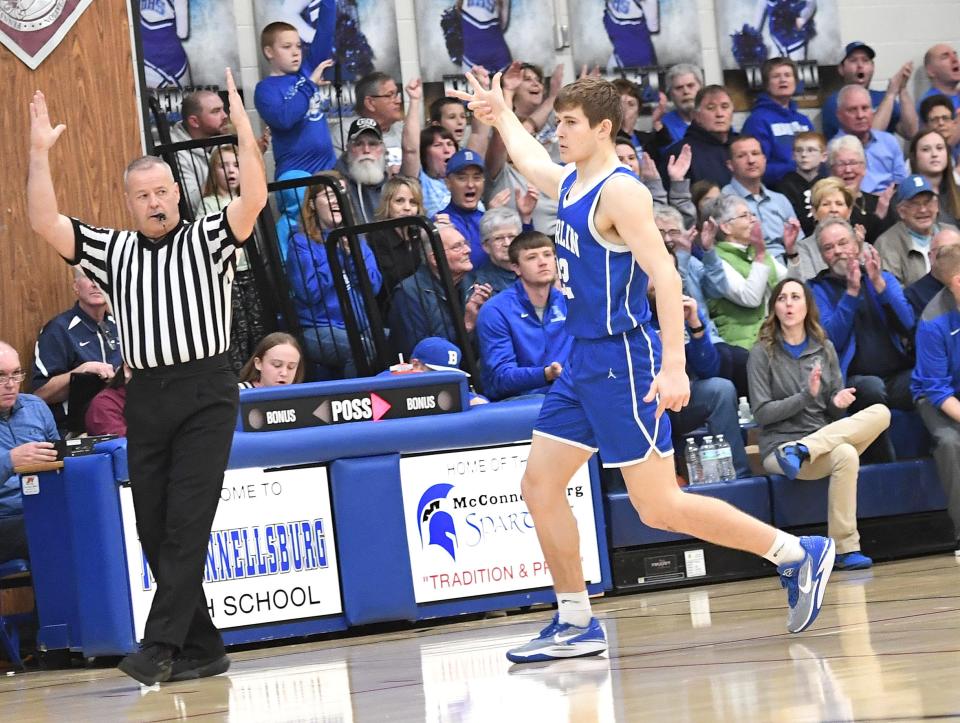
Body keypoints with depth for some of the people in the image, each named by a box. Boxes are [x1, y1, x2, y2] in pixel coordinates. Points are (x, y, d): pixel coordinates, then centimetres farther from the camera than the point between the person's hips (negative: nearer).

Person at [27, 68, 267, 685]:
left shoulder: (208, 239, 5)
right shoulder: (112, 252, 14)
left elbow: (254, 199, -12)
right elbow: (46, 223, 4)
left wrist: (243, 128, -19)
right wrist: (40, 153, -2)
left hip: (206, 391, -4)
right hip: (146, 397, 4)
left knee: (188, 519, -12)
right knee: (155, 528, 3)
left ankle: (161, 646, -15)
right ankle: (203, 649, 11)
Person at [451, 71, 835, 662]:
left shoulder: (619, 191, -15)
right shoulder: (570, 183, 11)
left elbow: (664, 274, -23)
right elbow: (531, 160, 38)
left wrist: (674, 366, -30)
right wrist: (500, 114, 48)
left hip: (624, 360, -9)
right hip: (585, 363, 9)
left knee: (660, 508, -8)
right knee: (540, 486, 7)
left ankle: (800, 555, 2)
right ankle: (576, 624, 15)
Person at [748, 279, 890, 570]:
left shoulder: (824, 348, 14)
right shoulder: (763, 352, 0)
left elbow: (834, 411, 17)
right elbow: (761, 413, -6)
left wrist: (839, 403, -9)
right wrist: (806, 396, -18)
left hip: (826, 437, 5)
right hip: (778, 447, -5)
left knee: (881, 412, -24)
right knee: (844, 455, -37)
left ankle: (802, 450, -31)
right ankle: (845, 549, -36)